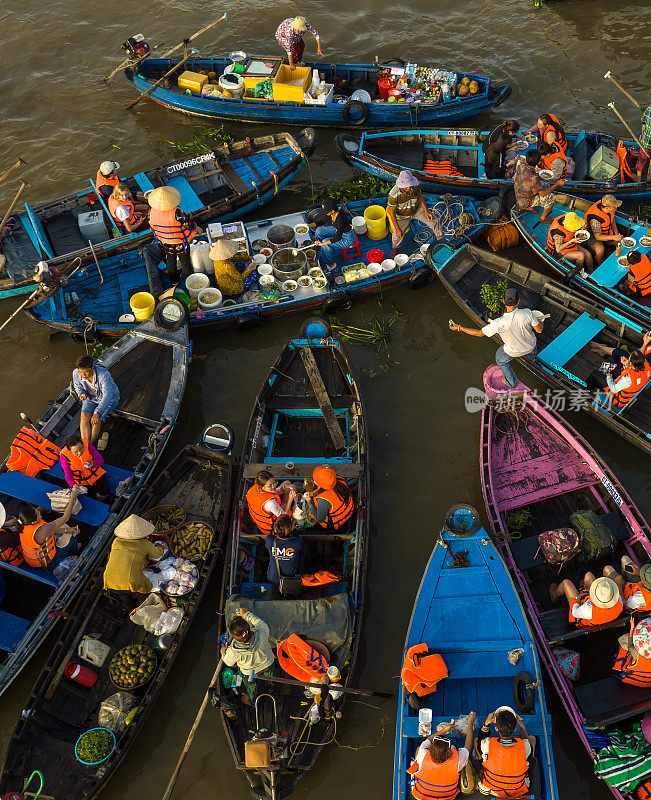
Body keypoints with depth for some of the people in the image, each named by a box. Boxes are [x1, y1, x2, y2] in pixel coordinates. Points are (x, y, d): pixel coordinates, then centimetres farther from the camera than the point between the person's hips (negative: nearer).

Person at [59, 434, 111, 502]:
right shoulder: (64, 457, -23)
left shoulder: (87, 445, -21)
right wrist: (73, 485, -39)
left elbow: (101, 460, -9)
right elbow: (68, 476, -17)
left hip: (95, 475, 0)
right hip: (80, 481, 0)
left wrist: (93, 463, -32)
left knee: (104, 495, -14)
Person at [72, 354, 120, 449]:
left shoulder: (103, 375, -36)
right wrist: (81, 393, -19)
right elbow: (77, 385, 4)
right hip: (91, 397, 4)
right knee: (84, 418, -22)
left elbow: (107, 395, -38)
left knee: (96, 421, -24)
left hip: (110, 399, -4)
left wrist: (97, 413, -44)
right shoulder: (76, 373, -19)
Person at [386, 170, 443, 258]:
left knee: (434, 221, 0)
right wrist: (397, 229, -28)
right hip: (402, 215, -4)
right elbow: (391, 212, -26)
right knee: (398, 235, -20)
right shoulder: (394, 194, -37)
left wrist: (426, 211, -10)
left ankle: (441, 240, 28)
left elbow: (419, 196, -3)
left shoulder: (416, 184, -25)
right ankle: (394, 248, 17)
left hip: (416, 209, 4)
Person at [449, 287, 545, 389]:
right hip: (531, 346, 3)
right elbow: (539, 330, -18)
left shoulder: (499, 323, -38)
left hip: (514, 351, -3)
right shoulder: (527, 313, -34)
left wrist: (459, 328, -16)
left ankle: (511, 382, 49)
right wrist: (540, 323, 7)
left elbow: (480, 333, -25)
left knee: (500, 359, 31)